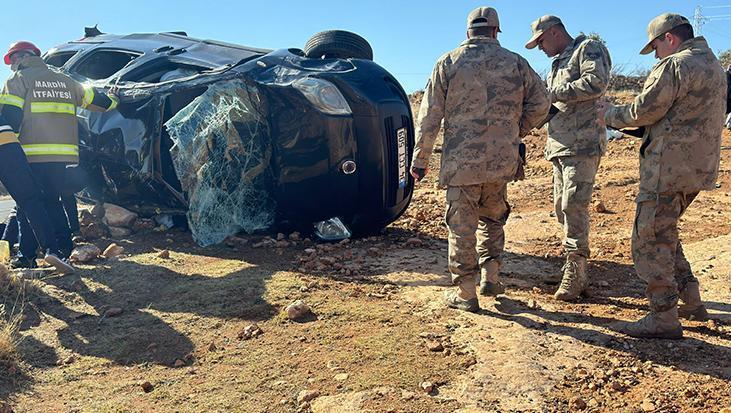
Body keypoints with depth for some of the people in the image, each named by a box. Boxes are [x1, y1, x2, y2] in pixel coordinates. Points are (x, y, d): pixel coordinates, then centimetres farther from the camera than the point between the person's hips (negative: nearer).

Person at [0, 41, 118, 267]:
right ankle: (64, 248, 6)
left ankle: (27, 253, 3)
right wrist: (112, 101, 43)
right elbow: (94, 99, 23)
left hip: (32, 154, -5)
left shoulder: (19, 79, 2)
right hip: (63, 154, 5)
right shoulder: (64, 80, 18)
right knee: (52, 201, 14)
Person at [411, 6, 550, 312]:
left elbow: (430, 115, -3)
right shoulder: (515, 63, 6)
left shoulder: (448, 63, 1)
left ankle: (465, 293, 11)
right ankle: (490, 277, 21)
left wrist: (420, 159, 2)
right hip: (502, 161, 3)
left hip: (461, 161, -2)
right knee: (493, 218, 23)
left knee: (462, 227, 5)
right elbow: (540, 103, 5)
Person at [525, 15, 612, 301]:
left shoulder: (588, 48, -1)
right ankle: (578, 273, 17)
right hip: (559, 147, 10)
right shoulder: (558, 63, 26)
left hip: (582, 146, -9)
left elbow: (597, 82, -18)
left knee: (573, 206, -14)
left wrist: (555, 94, -15)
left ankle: (574, 273, -7)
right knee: (562, 208, 8)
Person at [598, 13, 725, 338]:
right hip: (698, 167, 10)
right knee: (664, 235, 21)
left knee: (649, 241, -3)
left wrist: (610, 114, 5)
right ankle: (691, 302, 26)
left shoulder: (675, 65, -13)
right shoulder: (714, 66, 19)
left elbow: (643, 112, -14)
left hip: (669, 168, -10)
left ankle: (664, 318, 1)